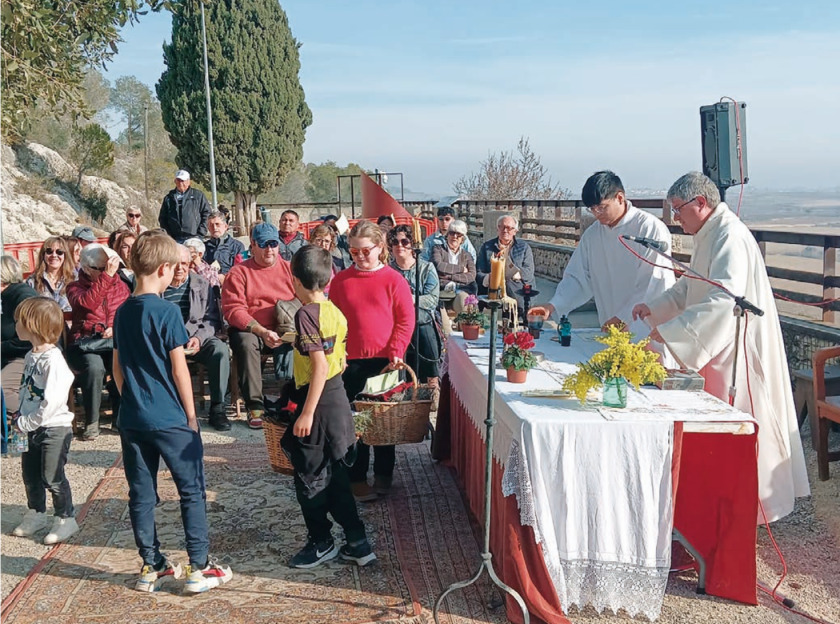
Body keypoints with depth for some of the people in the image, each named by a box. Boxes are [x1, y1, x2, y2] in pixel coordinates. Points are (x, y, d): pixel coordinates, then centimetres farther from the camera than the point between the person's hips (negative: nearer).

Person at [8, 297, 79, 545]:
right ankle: (36, 514, 35)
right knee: (30, 473, 18)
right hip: (32, 427, 9)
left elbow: (52, 402, -26)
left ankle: (65, 519, 16)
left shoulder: (53, 360, -23)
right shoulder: (31, 356, 6)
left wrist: (26, 423, -19)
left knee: (52, 477, 0)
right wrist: (20, 416, 3)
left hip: (54, 428, -9)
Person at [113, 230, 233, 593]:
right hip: (170, 419, -6)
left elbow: (117, 369, 12)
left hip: (132, 419, 6)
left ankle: (151, 567, 20)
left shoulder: (122, 313, 6)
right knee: (192, 492, 4)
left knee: (141, 494, 11)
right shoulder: (167, 311, -13)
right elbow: (179, 369, -12)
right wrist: (191, 414, -5)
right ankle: (198, 568, 6)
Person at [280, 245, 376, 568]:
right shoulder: (335, 311, 8)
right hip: (338, 396, 9)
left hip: (318, 401, -9)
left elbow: (320, 366, -24)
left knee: (309, 477, 7)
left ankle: (321, 543, 20)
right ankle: (357, 542, 19)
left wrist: (307, 413, -23)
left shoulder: (306, 314, -18)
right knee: (335, 477, 16)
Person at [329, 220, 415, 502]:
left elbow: (406, 319, -3)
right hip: (351, 362, 2)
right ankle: (357, 478, 15)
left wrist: (396, 351, -12)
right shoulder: (340, 281, 4)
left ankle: (383, 473, 24)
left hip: (385, 360, -1)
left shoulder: (393, 280, -3)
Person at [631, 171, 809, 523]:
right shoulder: (709, 236, 12)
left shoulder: (731, 238, -22)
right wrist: (655, 308, 7)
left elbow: (725, 300, -33)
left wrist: (671, 329, -33)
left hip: (737, 351, -10)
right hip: (716, 348, 10)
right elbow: (689, 287, 21)